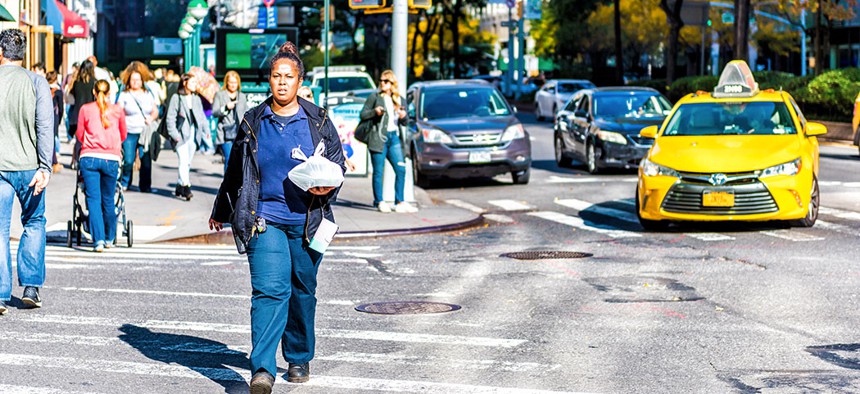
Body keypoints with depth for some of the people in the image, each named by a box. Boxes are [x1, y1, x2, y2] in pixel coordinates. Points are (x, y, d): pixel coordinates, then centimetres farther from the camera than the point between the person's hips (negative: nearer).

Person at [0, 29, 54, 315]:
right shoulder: (36, 83, -3)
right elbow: (44, 127, -9)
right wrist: (45, 167, -10)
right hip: (28, 165, 0)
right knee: (35, 223, 16)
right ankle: (31, 287, 10)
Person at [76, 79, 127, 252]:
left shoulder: (85, 109, 3)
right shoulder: (118, 110, 6)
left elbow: (79, 134, 12)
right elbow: (124, 134, 18)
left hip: (89, 158, -1)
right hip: (111, 158, 1)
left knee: (93, 199, -1)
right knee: (108, 200, 12)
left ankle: (98, 239, -12)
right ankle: (109, 238, 25)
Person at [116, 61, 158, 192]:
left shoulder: (148, 94, 13)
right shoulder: (124, 95, 4)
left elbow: (155, 111, 17)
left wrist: (151, 118, -4)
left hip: (146, 132, 2)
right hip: (129, 132, -2)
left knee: (146, 160, -3)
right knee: (128, 160, -7)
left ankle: (145, 185, 9)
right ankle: (124, 183, 14)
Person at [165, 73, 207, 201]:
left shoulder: (196, 98, 13)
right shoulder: (176, 98, -3)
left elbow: (202, 116, 18)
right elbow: (170, 118, -6)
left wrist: (206, 130, 4)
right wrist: (174, 134, -14)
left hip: (193, 134, 6)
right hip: (181, 134, -6)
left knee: (188, 162, 10)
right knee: (184, 160, -16)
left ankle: (180, 187, 21)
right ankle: (186, 187, -22)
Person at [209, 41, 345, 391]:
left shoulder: (317, 121, 4)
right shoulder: (253, 122, 7)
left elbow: (337, 163, 10)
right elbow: (235, 170, 17)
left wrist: (328, 185, -13)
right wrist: (220, 212, 25)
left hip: (306, 221, 1)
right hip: (264, 220, -1)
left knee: (303, 290, 11)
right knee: (270, 288, -14)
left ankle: (299, 359, 29)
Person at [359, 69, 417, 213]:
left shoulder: (398, 99, 16)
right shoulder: (374, 97, 4)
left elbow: (405, 122, 18)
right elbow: (363, 114, 0)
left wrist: (403, 116, -4)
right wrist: (374, 112, -17)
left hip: (394, 137, 4)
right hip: (378, 138, -4)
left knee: (401, 170, -1)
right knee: (378, 172, -1)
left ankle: (400, 203, 5)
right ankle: (379, 202, 6)